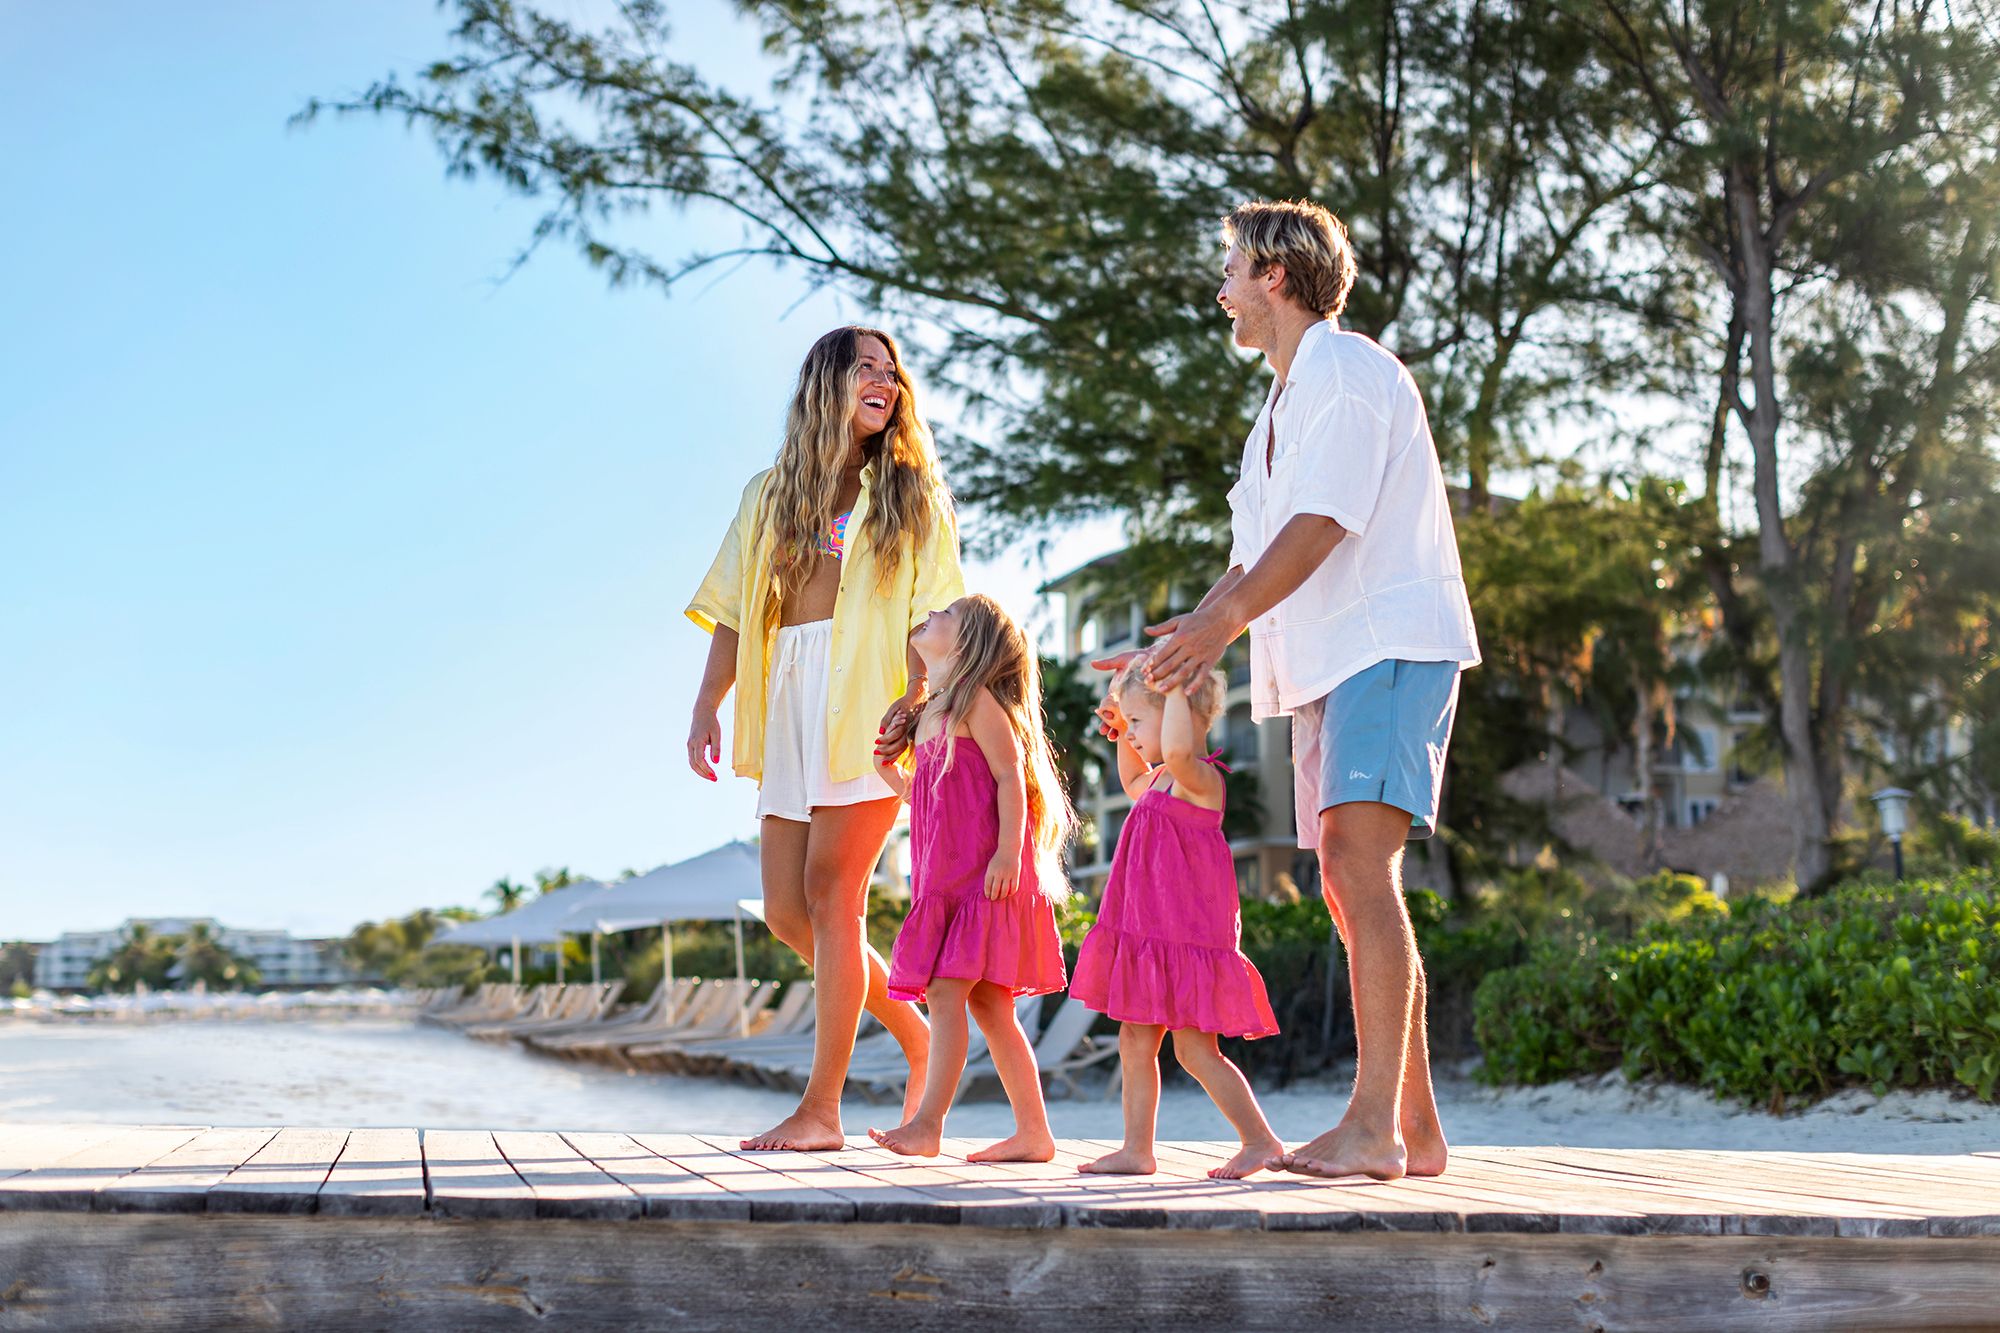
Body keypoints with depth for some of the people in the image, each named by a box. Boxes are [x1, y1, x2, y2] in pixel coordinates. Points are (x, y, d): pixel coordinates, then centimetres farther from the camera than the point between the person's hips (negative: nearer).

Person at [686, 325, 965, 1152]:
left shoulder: (909, 492, 10)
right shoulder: (770, 494, 19)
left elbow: (931, 612, -1)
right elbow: (734, 611, 14)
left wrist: (915, 698, -16)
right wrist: (706, 706, 2)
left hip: (865, 702, -5)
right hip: (785, 700, 5)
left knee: (831, 893, -10)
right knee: (787, 909, 1)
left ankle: (822, 1107, -6)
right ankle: (916, 1035, 20)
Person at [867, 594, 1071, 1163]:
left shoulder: (978, 701, -6)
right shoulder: (931, 713, 21)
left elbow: (1010, 777, -13)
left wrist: (1008, 852, -22)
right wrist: (892, 775, 13)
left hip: (984, 875, -9)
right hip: (946, 876, 9)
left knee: (945, 989, -13)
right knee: (986, 1004, 8)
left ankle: (927, 1124, -13)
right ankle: (1033, 1132, 12)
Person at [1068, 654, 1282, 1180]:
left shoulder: (1198, 777, -14)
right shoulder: (1158, 782, 16)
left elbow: (1177, 750, -39)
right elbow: (1133, 781, 42)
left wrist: (1175, 688, -29)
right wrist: (1121, 735, 33)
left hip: (1187, 934, -10)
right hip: (1149, 934, 10)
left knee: (1194, 1047, -7)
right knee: (1134, 1039, 9)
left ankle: (1261, 1140, 2)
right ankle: (1137, 1149, 15)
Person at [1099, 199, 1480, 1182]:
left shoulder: (1348, 372, -7)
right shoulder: (1284, 402, 24)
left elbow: (1322, 524, -19)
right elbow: (1255, 554, 21)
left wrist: (1219, 623, -26)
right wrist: (1178, 651, 11)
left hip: (1390, 648, -10)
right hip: (1330, 662, 10)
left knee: (1359, 861, -20)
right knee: (1350, 888, 6)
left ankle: (1374, 1127, -24)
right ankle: (1415, 1129, 9)